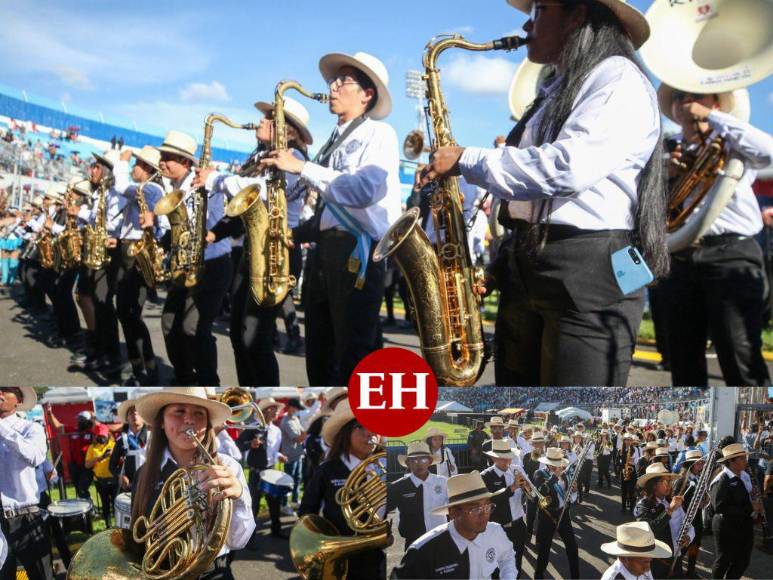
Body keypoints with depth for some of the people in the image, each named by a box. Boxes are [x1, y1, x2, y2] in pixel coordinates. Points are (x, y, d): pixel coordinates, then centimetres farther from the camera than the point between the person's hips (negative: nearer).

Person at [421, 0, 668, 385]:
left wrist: (467, 160, -13)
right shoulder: (556, 91, 23)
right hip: (525, 272, 9)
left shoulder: (618, 79, -7)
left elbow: (568, 168, -23)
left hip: (591, 274, -9)